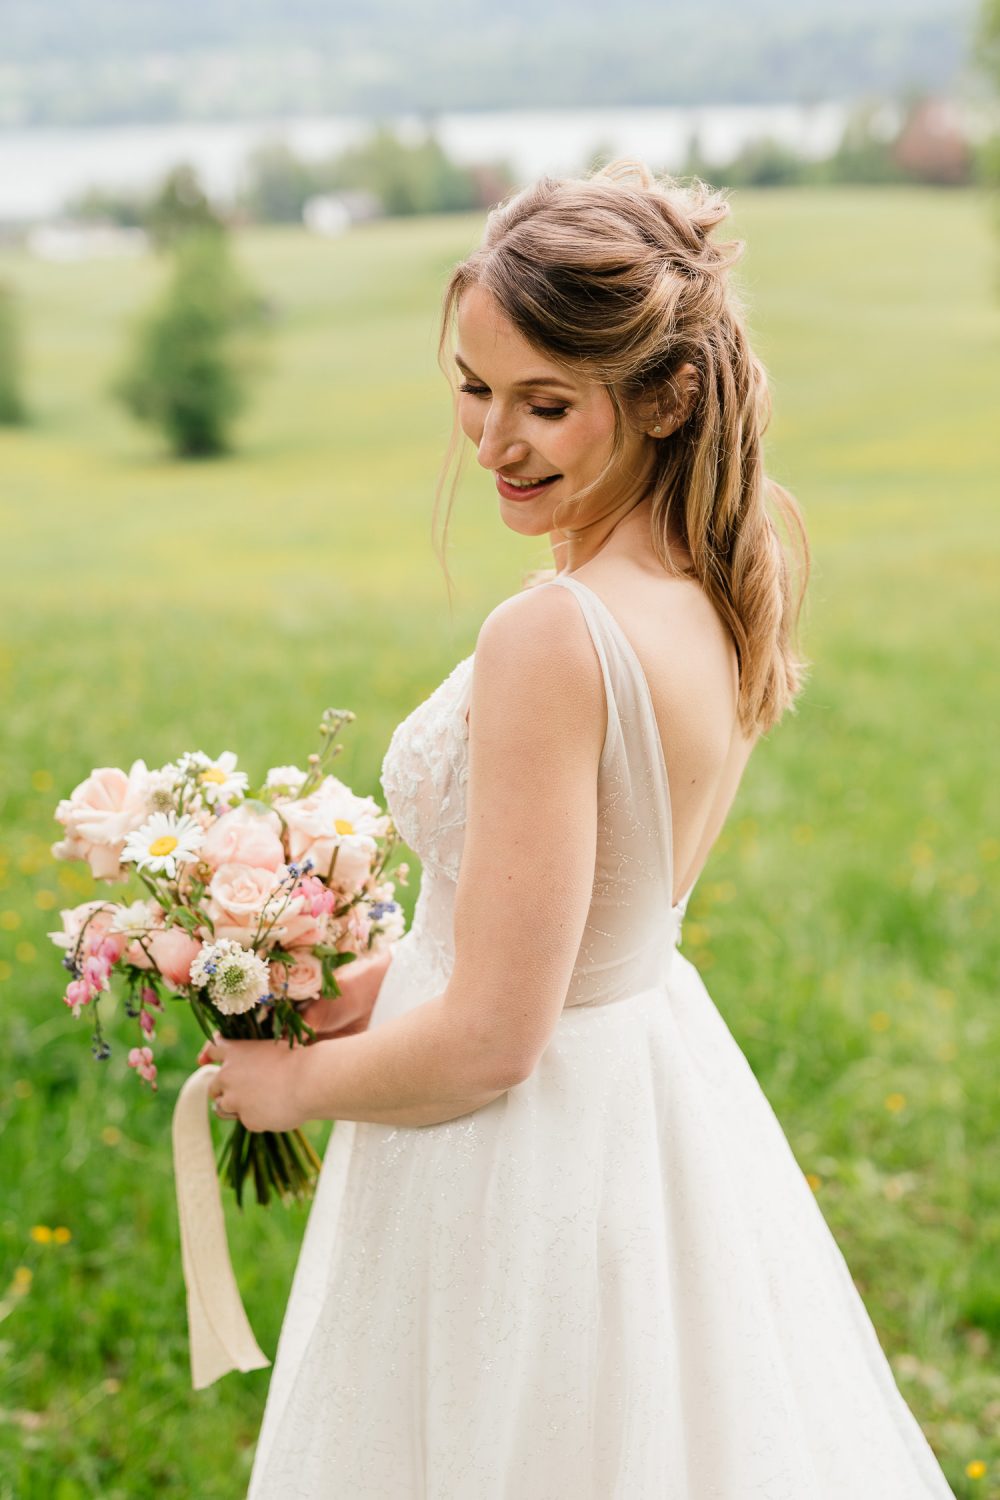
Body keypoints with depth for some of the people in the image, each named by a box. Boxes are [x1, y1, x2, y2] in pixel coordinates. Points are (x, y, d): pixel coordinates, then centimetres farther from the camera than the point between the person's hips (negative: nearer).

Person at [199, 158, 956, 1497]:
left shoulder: (556, 639, -29)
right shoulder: (725, 594, -2)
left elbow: (490, 1041, -25)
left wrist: (294, 1082, -8)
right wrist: (382, 982, 10)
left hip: (522, 1163, -8)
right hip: (663, 1077, 8)